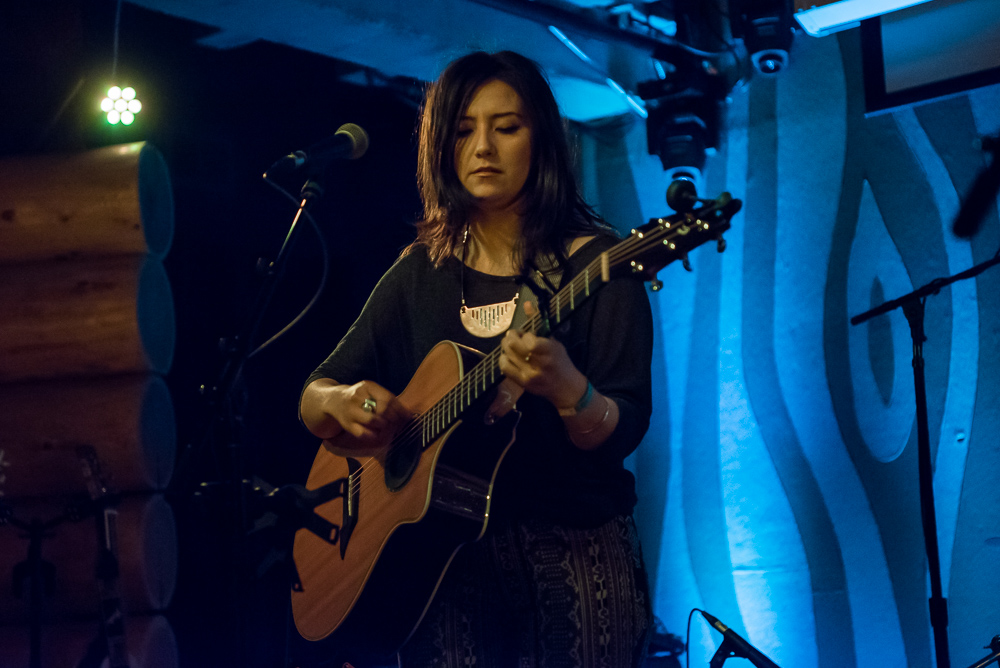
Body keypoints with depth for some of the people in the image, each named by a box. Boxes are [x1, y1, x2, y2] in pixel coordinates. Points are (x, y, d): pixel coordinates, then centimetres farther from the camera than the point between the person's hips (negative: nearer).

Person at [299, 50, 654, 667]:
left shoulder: (592, 262, -2)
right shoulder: (421, 272, 10)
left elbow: (623, 432, -11)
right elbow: (312, 398, 11)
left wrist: (566, 389, -32)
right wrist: (341, 403, -12)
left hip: (572, 559, -2)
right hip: (446, 563, 3)